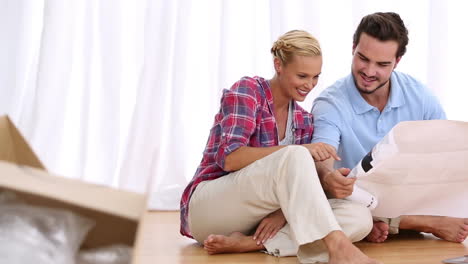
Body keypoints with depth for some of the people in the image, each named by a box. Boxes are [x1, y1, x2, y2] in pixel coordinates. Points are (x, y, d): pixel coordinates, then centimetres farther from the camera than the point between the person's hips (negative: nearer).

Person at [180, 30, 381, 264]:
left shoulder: (303, 120, 11)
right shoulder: (246, 91, -7)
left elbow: (300, 184, 4)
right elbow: (229, 158, -21)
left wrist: (284, 210, -19)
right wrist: (298, 151, -29)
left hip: (257, 216, 7)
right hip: (208, 207, -6)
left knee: (360, 217, -17)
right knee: (294, 156, -33)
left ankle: (248, 243, -28)